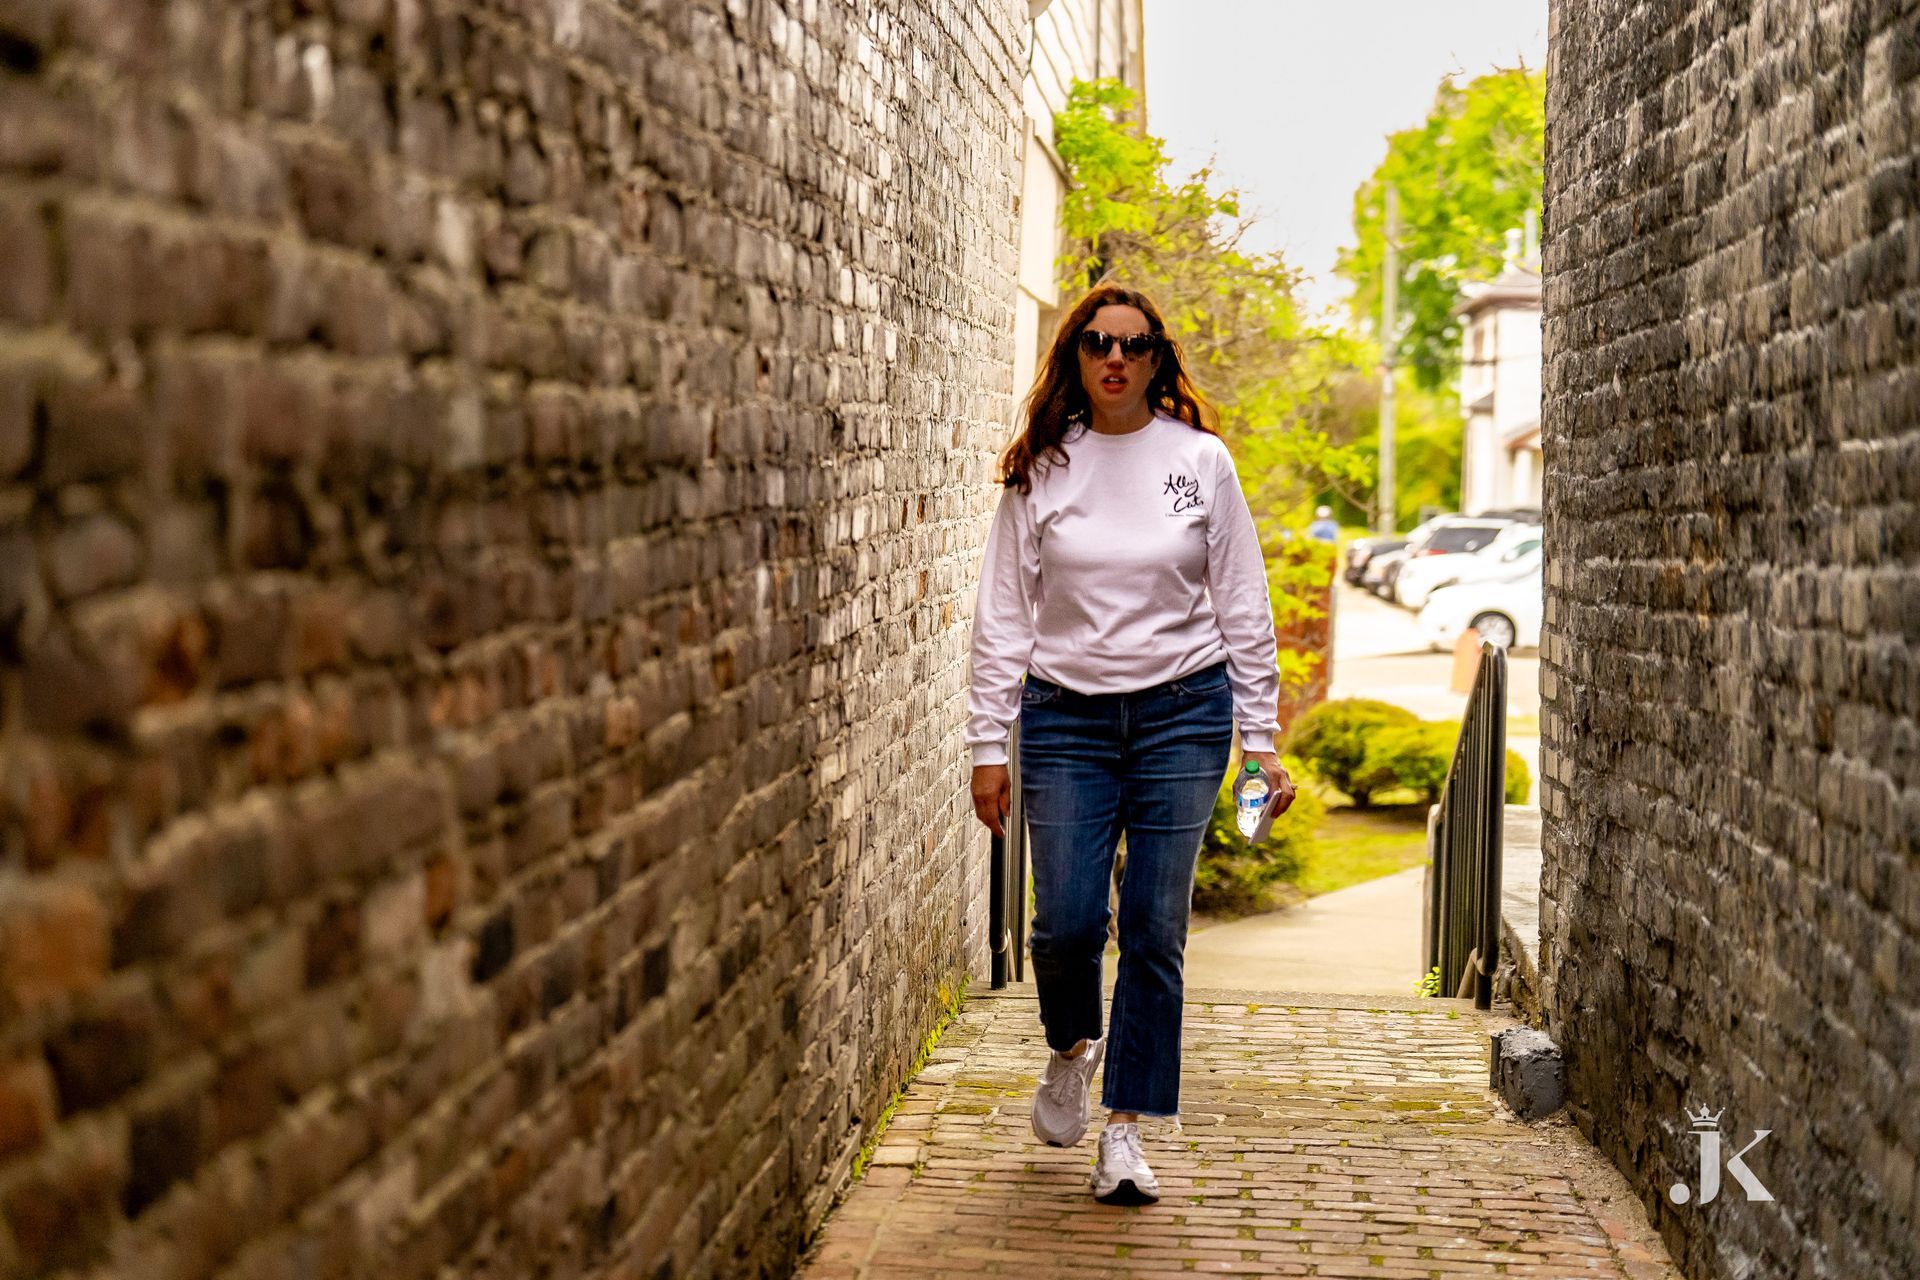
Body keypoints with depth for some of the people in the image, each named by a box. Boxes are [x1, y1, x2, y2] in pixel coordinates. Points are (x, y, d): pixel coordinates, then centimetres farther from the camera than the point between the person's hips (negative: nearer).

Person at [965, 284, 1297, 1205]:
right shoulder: (1040, 469, 2)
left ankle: (1126, 1126, 11)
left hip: (1184, 712, 0)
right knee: (1067, 922, -4)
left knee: (1156, 930, 0)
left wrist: (1259, 737, 2)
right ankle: (1070, 1049, 29)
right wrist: (990, 744, -1)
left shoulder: (1201, 459, 2)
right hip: (1067, 716, 0)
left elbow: (1242, 606, 5)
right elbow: (1003, 614, 4)